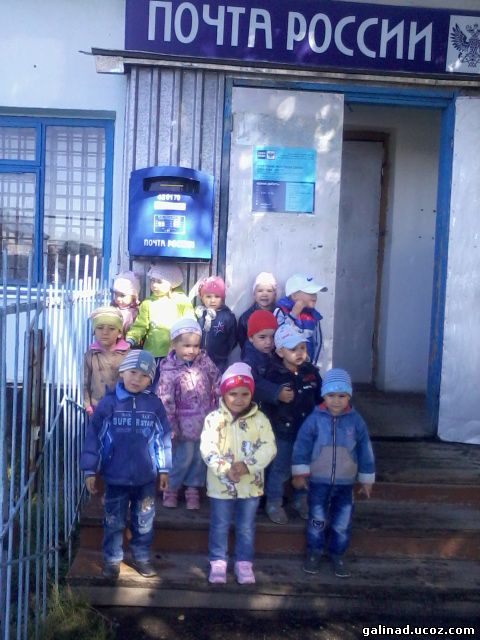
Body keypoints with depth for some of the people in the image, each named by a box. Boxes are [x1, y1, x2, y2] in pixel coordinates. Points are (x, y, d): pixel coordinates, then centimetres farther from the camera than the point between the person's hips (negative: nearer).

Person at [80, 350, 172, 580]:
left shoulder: (154, 404, -5)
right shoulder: (108, 403, -10)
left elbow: (162, 438, 2)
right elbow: (93, 437, -6)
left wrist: (164, 469, 5)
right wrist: (90, 470, -5)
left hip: (146, 477, 1)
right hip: (116, 477, -1)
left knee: (144, 521, 16)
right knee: (114, 522, 14)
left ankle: (141, 557, 35)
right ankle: (112, 559, 32)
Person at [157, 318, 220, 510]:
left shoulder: (205, 361, -4)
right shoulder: (169, 371, -15)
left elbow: (218, 384, 5)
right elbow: (165, 401, -14)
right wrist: (171, 427, -14)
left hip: (206, 420, 4)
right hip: (186, 424, -4)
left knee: (200, 457, 13)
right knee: (184, 457, 2)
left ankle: (193, 489, 30)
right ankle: (171, 488, 25)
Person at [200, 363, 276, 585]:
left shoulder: (260, 419, -5)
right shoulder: (213, 419, -8)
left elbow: (268, 448, -11)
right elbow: (207, 449, -15)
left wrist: (247, 465, -23)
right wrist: (225, 469, -26)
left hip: (250, 485, 1)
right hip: (221, 484, -1)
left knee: (246, 527, 15)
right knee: (219, 526, 13)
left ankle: (244, 563, 31)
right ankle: (217, 562, 30)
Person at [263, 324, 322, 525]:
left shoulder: (310, 371, -3)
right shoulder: (274, 375, -16)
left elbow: (320, 397, 7)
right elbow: (267, 405, -14)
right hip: (283, 432, -4)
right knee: (280, 469, 9)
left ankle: (301, 500, 38)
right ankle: (273, 503, 28)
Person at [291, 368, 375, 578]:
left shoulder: (356, 421, -6)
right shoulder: (315, 419, -10)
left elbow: (365, 450, 1)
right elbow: (302, 445, -7)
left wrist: (366, 479, 5)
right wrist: (299, 472, -9)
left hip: (345, 482, 1)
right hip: (318, 481, -1)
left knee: (342, 523, 10)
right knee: (317, 520, 10)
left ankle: (337, 555, 28)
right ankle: (314, 552, 29)